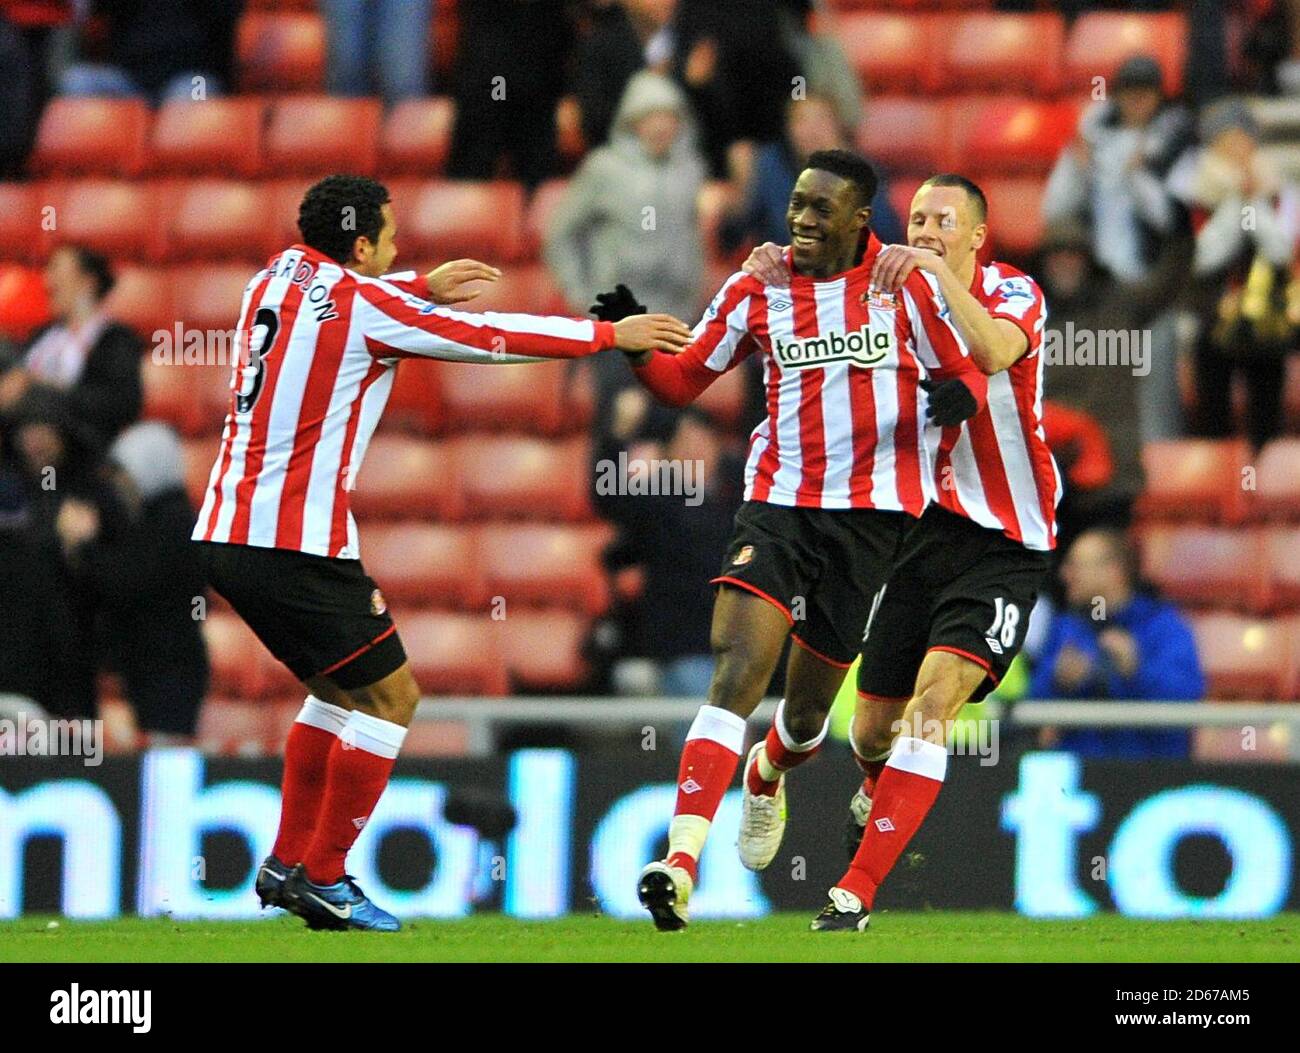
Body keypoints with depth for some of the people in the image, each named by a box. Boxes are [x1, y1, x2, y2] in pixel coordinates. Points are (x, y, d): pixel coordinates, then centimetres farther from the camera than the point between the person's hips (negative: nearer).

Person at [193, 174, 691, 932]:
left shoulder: (283, 275, 10)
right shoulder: (368, 306, -10)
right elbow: (496, 335, -3)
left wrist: (425, 287, 43)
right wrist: (611, 335, 7)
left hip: (227, 535, 9)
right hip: (298, 547, -9)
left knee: (339, 690, 23)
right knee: (391, 696, 2)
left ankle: (288, 863, 21)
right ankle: (322, 877, 2)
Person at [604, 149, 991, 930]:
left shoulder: (904, 286, -1)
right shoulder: (757, 290, 4)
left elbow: (967, 371, 5)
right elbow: (684, 380, 11)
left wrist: (956, 396, -19)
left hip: (872, 514, 0)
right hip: (778, 503, 0)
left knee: (809, 707, 11)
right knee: (737, 673, -20)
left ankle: (769, 774, 50)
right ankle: (681, 865, -29)